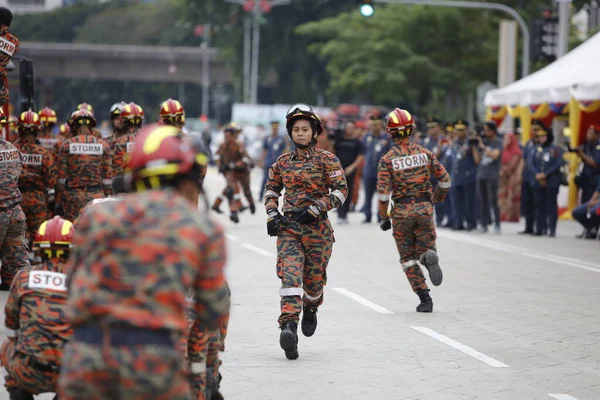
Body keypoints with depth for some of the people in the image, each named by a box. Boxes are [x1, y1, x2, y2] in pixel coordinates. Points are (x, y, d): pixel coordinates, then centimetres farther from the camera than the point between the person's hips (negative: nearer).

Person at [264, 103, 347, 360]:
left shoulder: (327, 160, 0)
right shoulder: (282, 162, 11)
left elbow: (341, 190, -5)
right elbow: (271, 190, 22)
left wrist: (315, 209, -15)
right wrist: (272, 213, 4)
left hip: (317, 227, -1)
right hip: (288, 226, 1)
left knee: (314, 277, 9)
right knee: (290, 274, -18)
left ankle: (311, 309, 43)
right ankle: (289, 325, -31)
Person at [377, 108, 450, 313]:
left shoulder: (387, 159, -5)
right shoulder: (424, 153, 2)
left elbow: (383, 191, -10)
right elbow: (444, 179, 4)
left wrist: (383, 217, 0)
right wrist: (438, 198, 22)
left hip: (401, 211, -1)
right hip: (424, 208, 1)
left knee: (408, 257, 12)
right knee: (425, 249, 13)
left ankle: (425, 298, 3)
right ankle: (430, 258, -26)